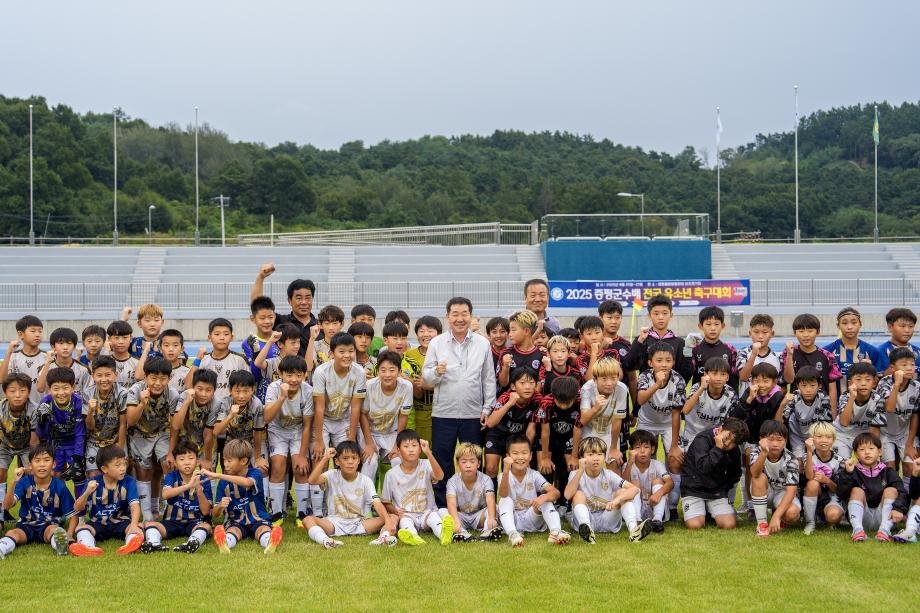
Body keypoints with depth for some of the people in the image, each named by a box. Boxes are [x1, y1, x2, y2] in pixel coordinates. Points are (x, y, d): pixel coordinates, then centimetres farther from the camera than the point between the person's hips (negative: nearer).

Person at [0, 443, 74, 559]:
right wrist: (14, 483, -31)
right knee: (11, 533, -30)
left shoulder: (59, 487, -4)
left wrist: (69, 535, -21)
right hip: (27, 525, 1)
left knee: (53, 530, -36)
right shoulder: (25, 482, -2)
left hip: (50, 525, -1)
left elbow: (72, 514, -1)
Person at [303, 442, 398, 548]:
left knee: (393, 518, -21)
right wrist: (325, 459, -25)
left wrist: (388, 520, -33)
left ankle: (384, 537, -52)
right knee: (308, 520, -28)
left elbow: (377, 503, -14)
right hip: (335, 522, 0)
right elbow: (312, 480, -21)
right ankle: (324, 540, -54)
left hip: (358, 523, 0)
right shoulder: (333, 476, -1)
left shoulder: (365, 480, -1)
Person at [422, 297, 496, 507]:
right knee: (442, 462, 4)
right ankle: (441, 507, 14)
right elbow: (426, 377, 1)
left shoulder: (483, 344, 5)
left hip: (473, 414, 1)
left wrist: (488, 408, 3)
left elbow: (489, 379, 8)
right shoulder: (436, 343, 3)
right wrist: (436, 372, -21)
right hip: (443, 413, -1)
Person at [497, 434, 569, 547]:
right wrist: (506, 471, -46)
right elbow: (503, 494, -30)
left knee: (546, 499, -20)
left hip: (531, 521, 1)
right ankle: (512, 534, -46)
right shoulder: (505, 475, -7)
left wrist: (544, 498, -40)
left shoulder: (534, 475, -3)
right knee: (505, 501, -26)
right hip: (512, 521, -1)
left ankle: (555, 532, -39)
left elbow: (556, 493, -15)